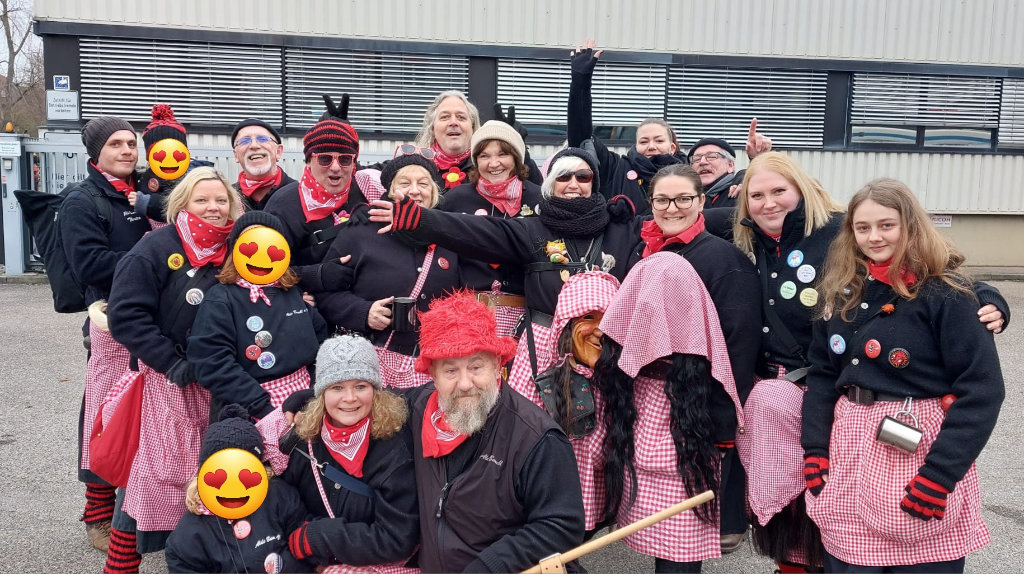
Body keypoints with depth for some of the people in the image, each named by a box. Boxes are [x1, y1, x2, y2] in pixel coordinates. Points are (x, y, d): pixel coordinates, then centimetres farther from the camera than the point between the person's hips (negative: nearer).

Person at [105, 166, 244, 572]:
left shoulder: (233, 251, 6)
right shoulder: (156, 248, -9)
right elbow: (126, 315, -15)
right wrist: (173, 363, -18)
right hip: (167, 379, -5)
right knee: (161, 469, -5)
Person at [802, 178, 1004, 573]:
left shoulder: (945, 293, -10)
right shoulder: (841, 292, 7)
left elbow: (981, 387, -14)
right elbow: (823, 374, 9)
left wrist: (939, 474, -18)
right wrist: (814, 448, 1)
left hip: (921, 451, -4)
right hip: (850, 451, 5)